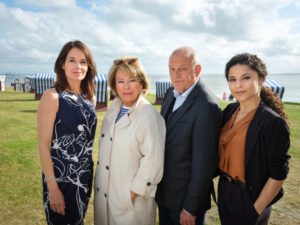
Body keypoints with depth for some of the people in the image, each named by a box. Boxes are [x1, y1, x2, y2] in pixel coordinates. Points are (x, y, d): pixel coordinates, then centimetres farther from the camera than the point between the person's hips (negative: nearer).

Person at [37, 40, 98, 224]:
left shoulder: (90, 98, 4)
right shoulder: (52, 97, -13)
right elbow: (44, 145, -14)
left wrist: (89, 171, 12)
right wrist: (52, 187, -16)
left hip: (85, 176, 6)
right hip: (61, 177, -5)